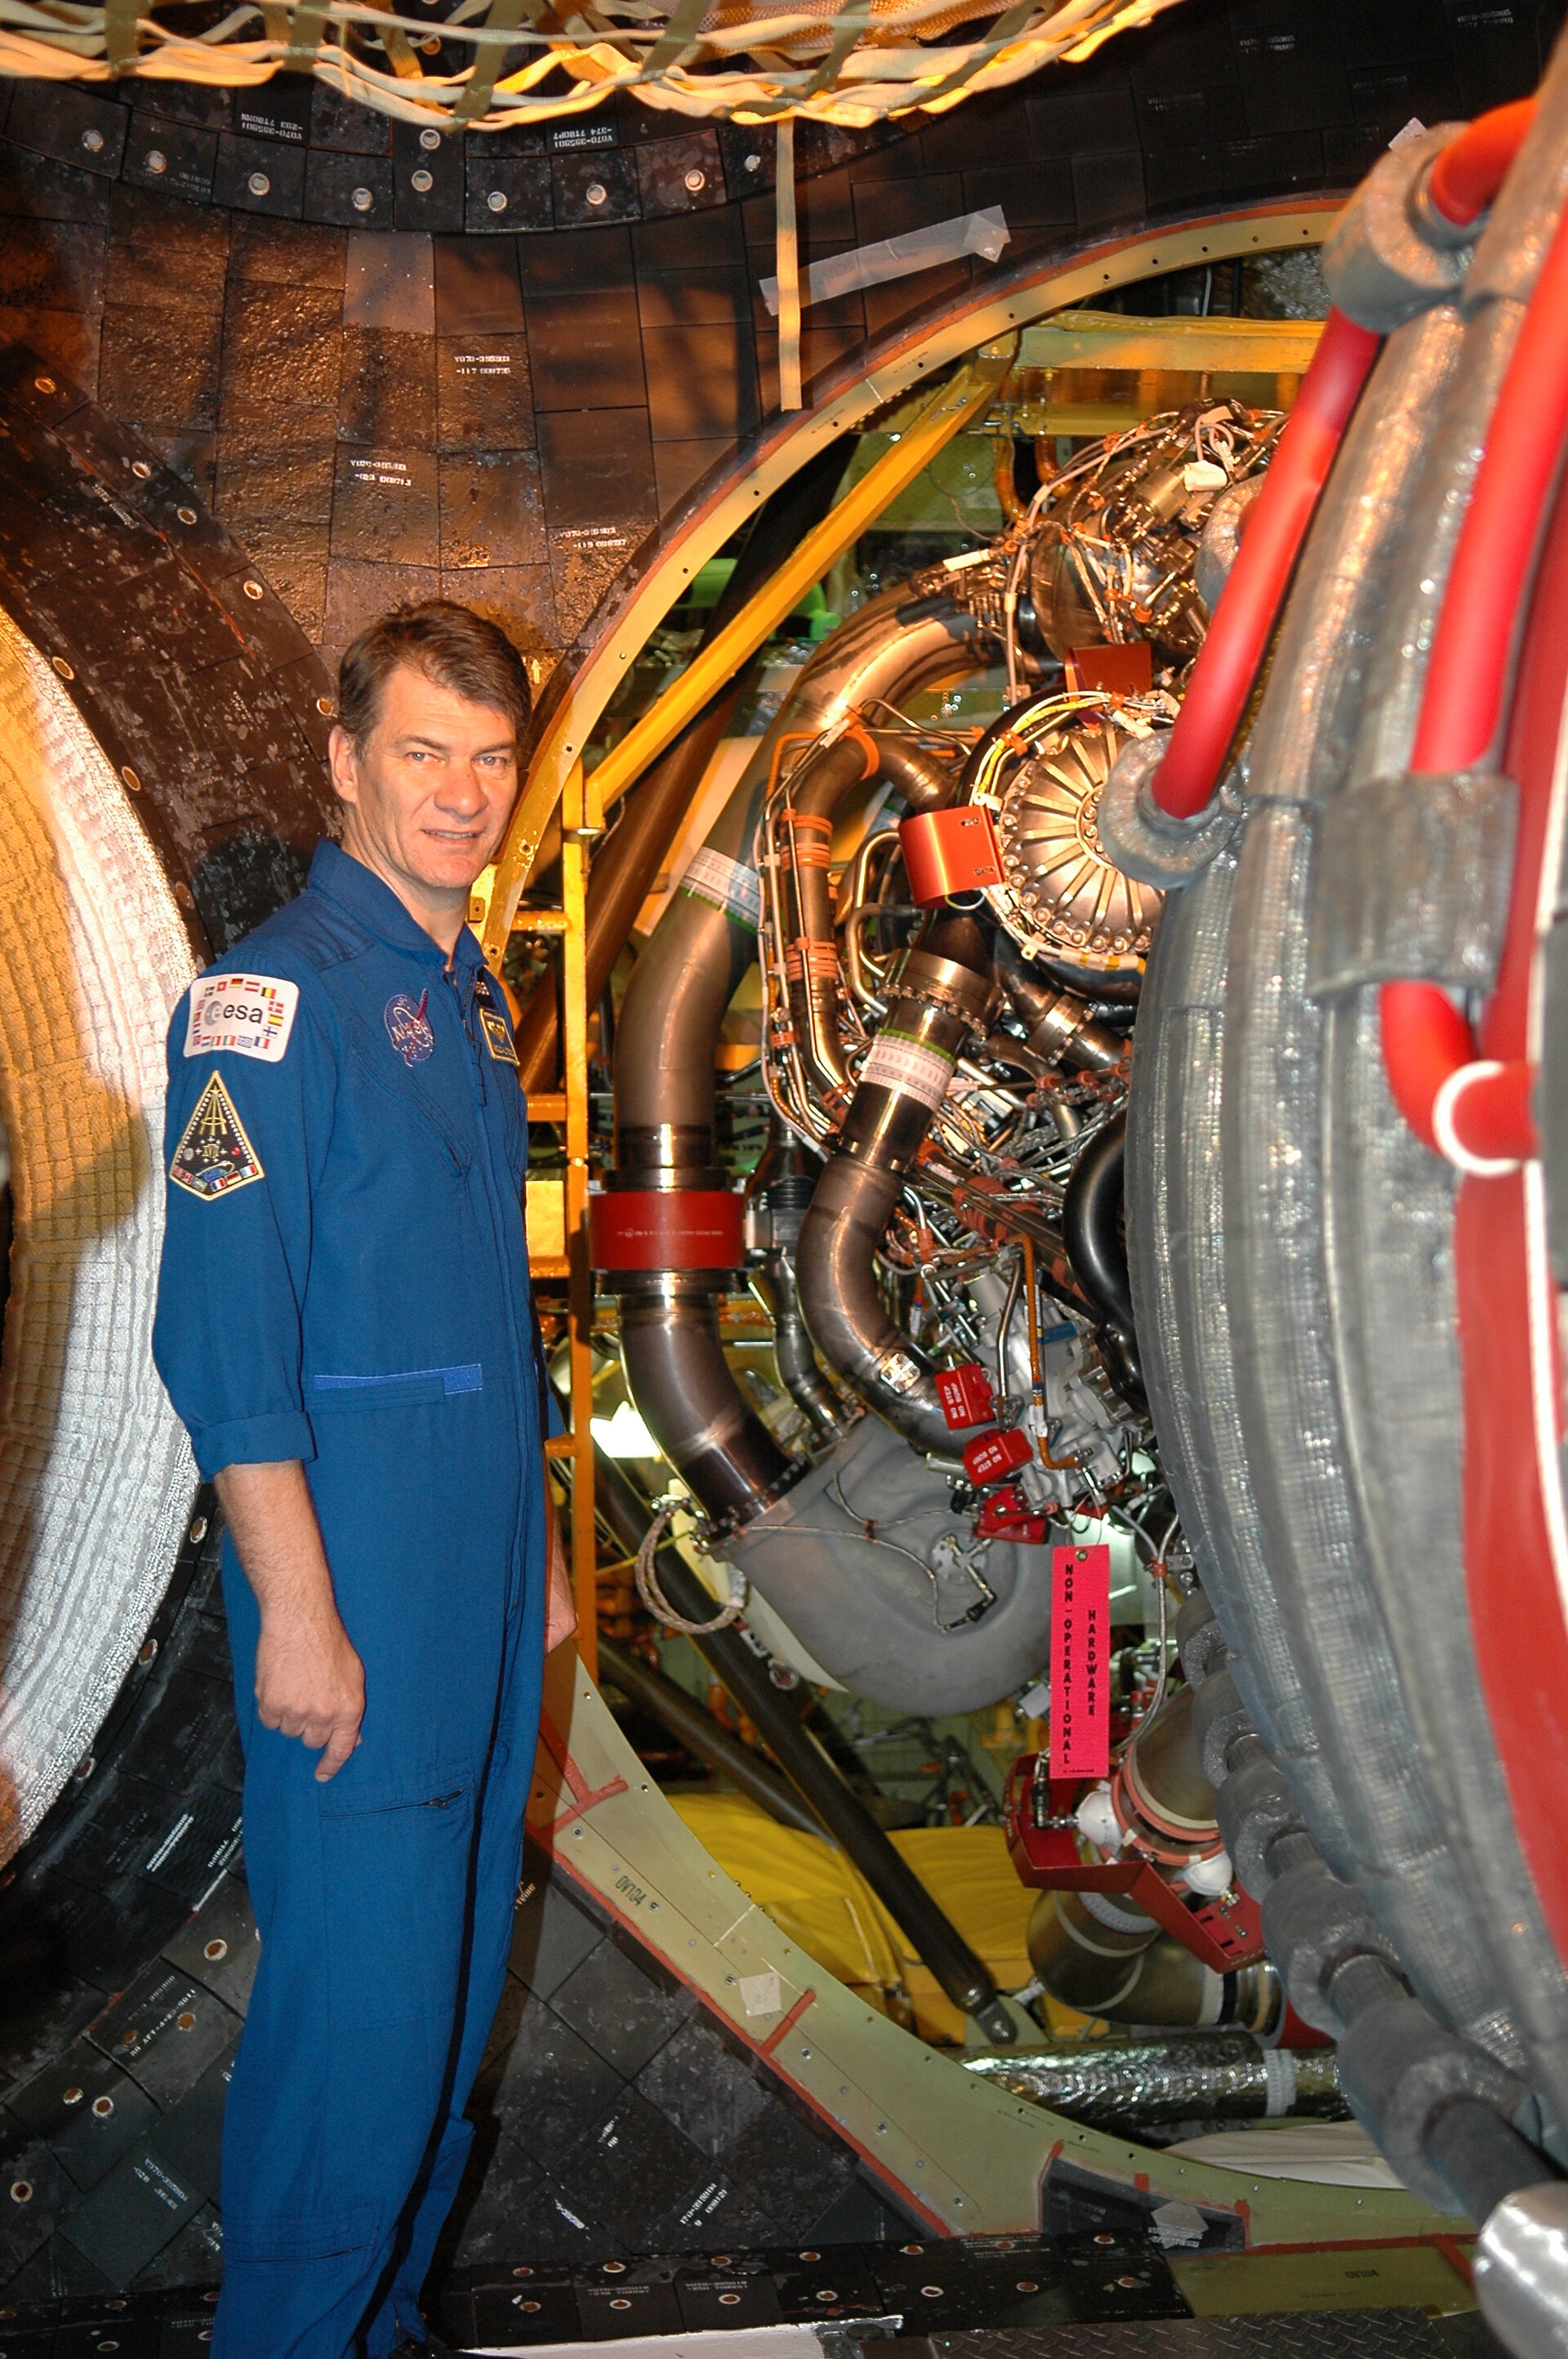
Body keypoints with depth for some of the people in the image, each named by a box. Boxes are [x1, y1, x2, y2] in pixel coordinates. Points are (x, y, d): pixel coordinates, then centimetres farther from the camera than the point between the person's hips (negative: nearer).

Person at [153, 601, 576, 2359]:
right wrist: (297, 1614, -20)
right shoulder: (274, 993, -11)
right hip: (356, 1588, -8)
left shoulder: (470, 995, 15)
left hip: (484, 1576, 8)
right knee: (357, 1989, -4)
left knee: (453, 1971, 15)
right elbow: (226, 1336, -17)